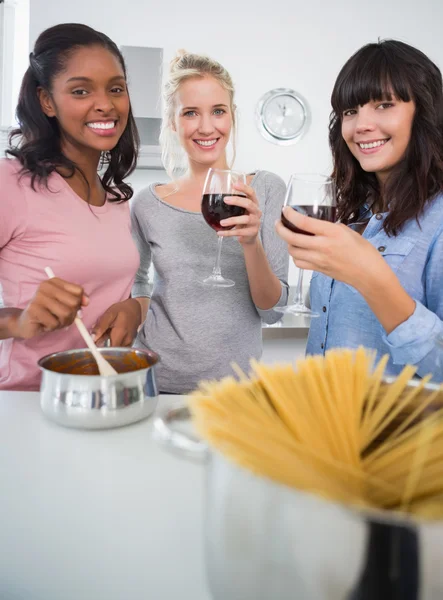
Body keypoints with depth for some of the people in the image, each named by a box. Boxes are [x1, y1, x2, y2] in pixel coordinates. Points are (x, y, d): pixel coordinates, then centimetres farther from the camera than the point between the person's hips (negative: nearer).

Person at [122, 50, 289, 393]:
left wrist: (251, 243, -24)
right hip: (158, 383, 1)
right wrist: (137, 326, -4)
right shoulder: (148, 204, -4)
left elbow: (272, 311, -8)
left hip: (235, 386, -1)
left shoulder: (265, 189, -7)